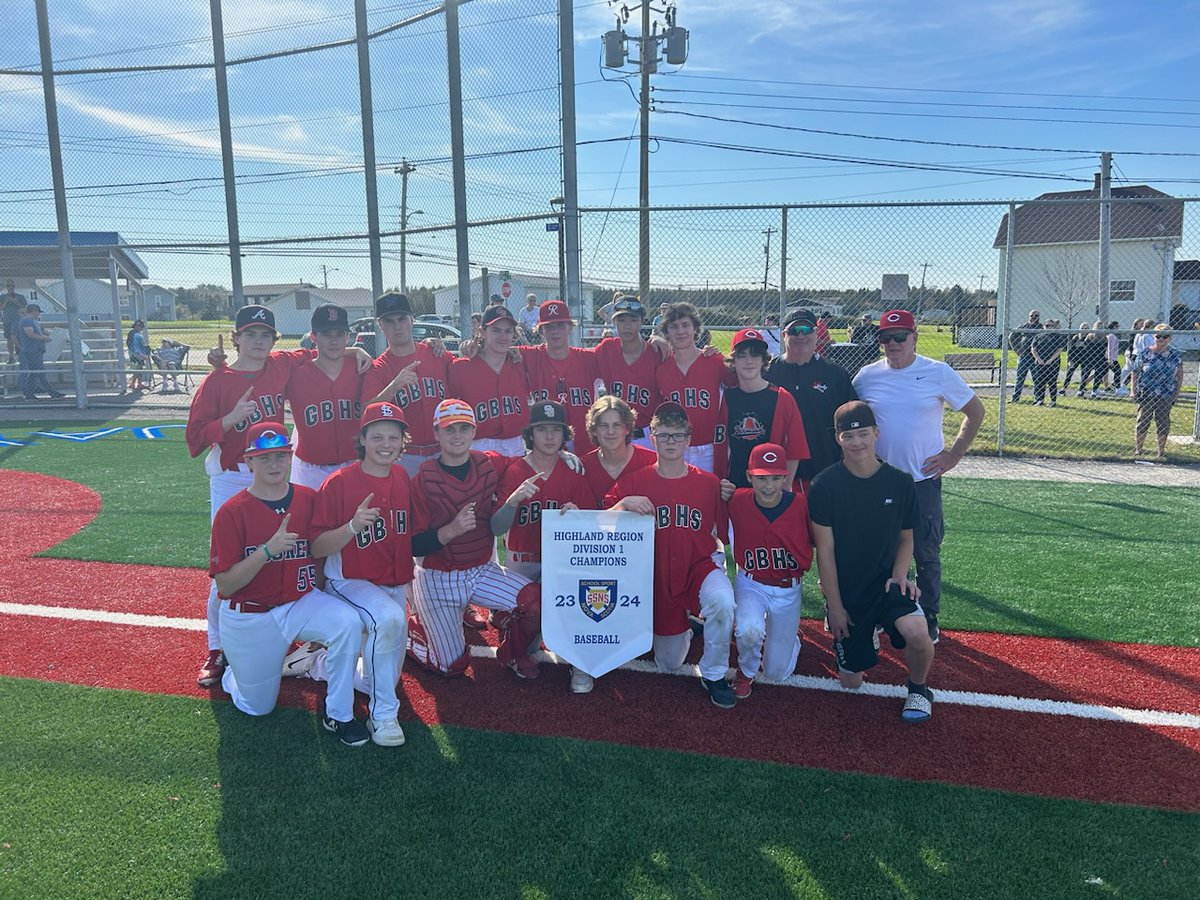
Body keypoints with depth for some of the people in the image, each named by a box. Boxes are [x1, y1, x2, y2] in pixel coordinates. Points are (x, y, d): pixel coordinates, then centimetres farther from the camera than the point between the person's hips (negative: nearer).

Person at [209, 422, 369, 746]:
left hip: (300, 603, 2)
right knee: (257, 708, 10)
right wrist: (267, 551, -31)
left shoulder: (309, 499, -5)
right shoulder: (232, 511, -15)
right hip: (248, 619, -2)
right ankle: (232, 671, 45)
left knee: (348, 622, -29)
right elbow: (225, 585, -18)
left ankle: (338, 715, -11)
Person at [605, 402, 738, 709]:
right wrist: (624, 504, -27)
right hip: (658, 578, 1)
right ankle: (684, 629, 49)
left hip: (700, 566, -1)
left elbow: (717, 531, 7)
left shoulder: (708, 483, -4)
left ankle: (714, 675, -10)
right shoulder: (634, 481, -5)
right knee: (669, 664, 13)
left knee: (723, 602, -37)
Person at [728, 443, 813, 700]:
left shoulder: (801, 505, -17)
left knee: (776, 673, 6)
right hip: (751, 584, 0)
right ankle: (746, 672, 4)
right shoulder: (738, 501, -15)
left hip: (788, 589, 1)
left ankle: (788, 632, 43)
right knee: (749, 630, -34)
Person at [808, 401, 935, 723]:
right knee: (850, 681, 5)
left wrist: (899, 574, -11)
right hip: (845, 590, 0)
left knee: (916, 633, -31)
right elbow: (825, 549, -9)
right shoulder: (825, 485, -12)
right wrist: (834, 606, -9)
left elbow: (906, 538, 8)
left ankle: (918, 688, 3)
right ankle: (865, 633, 38)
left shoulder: (900, 483, -5)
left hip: (886, 584, 0)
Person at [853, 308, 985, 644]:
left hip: (924, 479, -2)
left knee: (926, 553, 6)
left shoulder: (938, 373, -5)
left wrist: (955, 454, -3)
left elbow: (975, 411, 3)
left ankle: (928, 618, 22)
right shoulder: (867, 376, 0)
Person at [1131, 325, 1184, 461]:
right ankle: (1138, 450, 13)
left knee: (1163, 423, 6)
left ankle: (1161, 452, 16)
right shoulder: (1145, 353, -1)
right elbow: (1135, 372, 2)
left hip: (1166, 395, 1)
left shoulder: (1175, 355, 2)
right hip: (1145, 394, -1)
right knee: (1142, 422, 4)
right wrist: (1133, 390, -4)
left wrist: (1177, 392, 3)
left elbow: (1179, 374, 8)